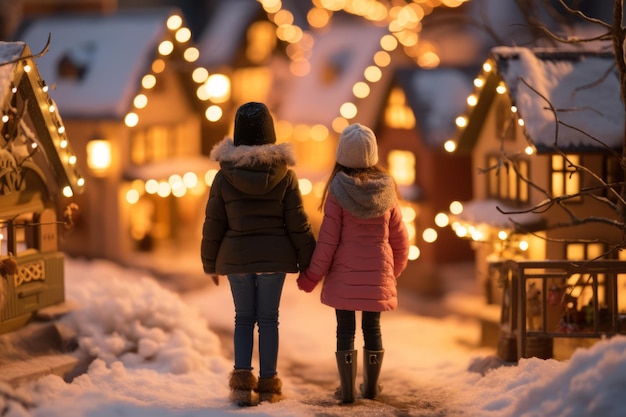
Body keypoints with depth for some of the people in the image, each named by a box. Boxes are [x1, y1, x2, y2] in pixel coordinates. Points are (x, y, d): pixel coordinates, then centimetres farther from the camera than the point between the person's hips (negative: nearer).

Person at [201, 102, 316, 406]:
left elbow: (213, 225, 1)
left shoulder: (224, 176, -5)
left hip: (236, 257, 1)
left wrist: (210, 264, 13)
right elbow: (298, 224, -4)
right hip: (274, 257, -1)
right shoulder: (284, 175, -6)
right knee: (268, 319, 7)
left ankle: (242, 379, -3)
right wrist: (309, 264, 4)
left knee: (243, 318, 12)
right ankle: (268, 385, 9)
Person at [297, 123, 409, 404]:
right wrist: (395, 269, 23)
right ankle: (371, 386, 21)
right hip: (377, 273, 3)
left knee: (345, 329, 5)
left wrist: (312, 275, -2)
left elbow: (328, 238, -10)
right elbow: (399, 237, 6)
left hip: (344, 275, -3)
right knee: (372, 328, 13)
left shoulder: (338, 190, -10)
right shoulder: (386, 188, -1)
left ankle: (347, 388, 6)